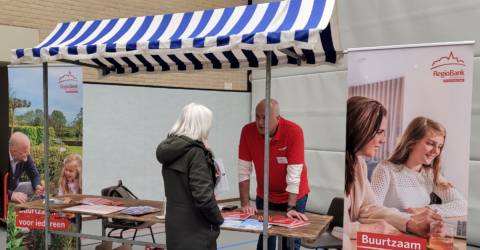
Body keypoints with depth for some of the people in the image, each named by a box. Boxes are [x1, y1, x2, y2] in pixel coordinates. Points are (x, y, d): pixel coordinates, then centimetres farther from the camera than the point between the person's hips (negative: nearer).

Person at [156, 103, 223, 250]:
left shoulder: (170, 149, 5)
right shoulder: (195, 152, -19)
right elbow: (203, 196, -23)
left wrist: (210, 176, 15)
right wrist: (218, 219, -7)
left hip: (174, 227, 8)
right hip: (195, 231, -8)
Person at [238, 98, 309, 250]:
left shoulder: (293, 131, -25)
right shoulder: (248, 131, -16)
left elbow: (294, 174, -26)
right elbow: (244, 171, -12)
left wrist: (291, 208, -27)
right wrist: (245, 204, -15)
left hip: (293, 195, -2)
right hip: (264, 196, 2)